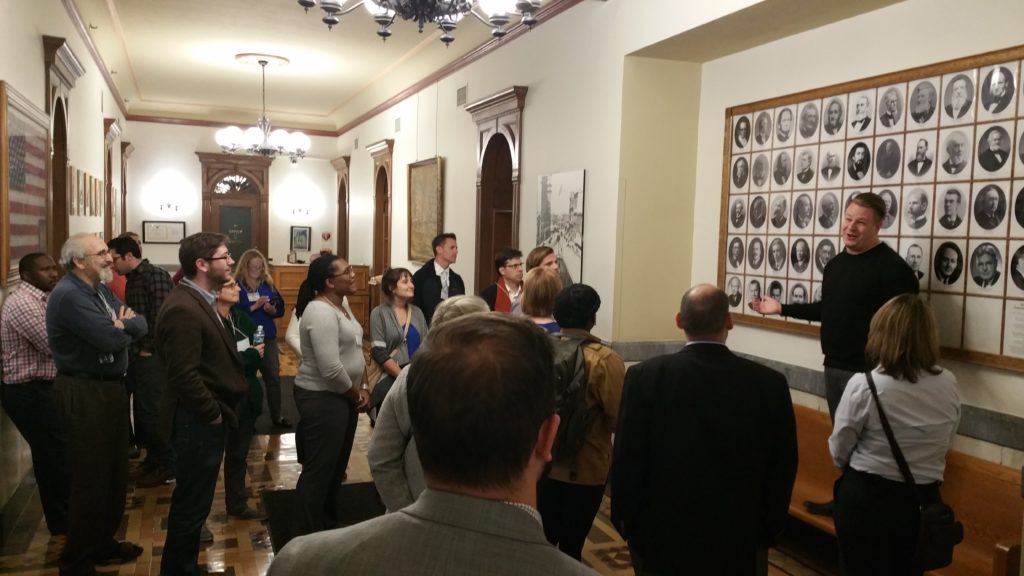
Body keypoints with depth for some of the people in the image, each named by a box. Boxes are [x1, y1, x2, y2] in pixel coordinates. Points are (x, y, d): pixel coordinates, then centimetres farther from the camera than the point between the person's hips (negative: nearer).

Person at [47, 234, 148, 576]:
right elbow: (111, 339, -27)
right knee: (90, 477, 1)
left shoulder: (101, 290, 11)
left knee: (114, 471, 18)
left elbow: (141, 325, 5)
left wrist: (120, 326, -15)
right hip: (84, 393, -9)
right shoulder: (68, 295, -20)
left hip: (111, 387, 9)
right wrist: (123, 327, -6)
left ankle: (103, 542, 33)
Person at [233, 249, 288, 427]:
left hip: (268, 338, 4)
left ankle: (277, 416, 21)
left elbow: (281, 309, 5)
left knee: (273, 377, 8)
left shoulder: (268, 284, 6)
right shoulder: (237, 285, -7)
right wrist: (254, 307, -24)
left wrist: (272, 309, -16)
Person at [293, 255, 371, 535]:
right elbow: (331, 369, -27)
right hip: (322, 399, -10)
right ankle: (310, 535, 14)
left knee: (336, 466, 20)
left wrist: (361, 388, 6)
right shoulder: (321, 312, -22)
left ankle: (328, 526, 35)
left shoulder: (342, 304, 9)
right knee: (319, 470, 1)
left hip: (343, 396, 10)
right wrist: (356, 394, -12)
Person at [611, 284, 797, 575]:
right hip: (739, 539, 1)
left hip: (662, 533, -1)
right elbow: (783, 468, -4)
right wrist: (766, 532, 9)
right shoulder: (770, 384, -11)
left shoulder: (645, 376, -15)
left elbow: (627, 458, -11)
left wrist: (626, 522, 3)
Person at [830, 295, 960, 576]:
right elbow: (945, 443, 9)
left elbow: (838, 452, -10)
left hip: (866, 499, -4)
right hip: (922, 500, 4)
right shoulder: (949, 384, -6)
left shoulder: (863, 385, -20)